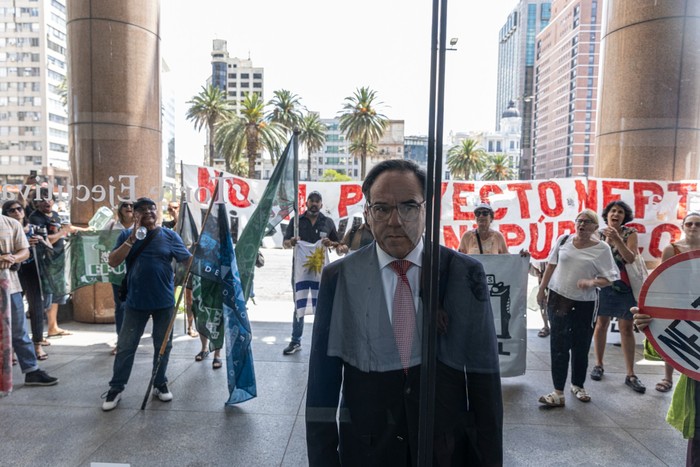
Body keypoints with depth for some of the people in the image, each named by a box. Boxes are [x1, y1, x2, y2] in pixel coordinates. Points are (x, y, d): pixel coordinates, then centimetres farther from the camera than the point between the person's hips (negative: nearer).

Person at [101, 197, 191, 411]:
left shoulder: (170, 236, -1)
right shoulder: (127, 235, 1)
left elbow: (189, 260, -1)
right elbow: (113, 262, -10)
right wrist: (132, 238, -18)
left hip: (164, 301, 0)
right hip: (136, 301, 0)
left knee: (163, 345, 12)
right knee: (125, 346, 8)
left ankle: (160, 384, 28)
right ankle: (116, 388, 23)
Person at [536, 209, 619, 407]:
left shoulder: (602, 248, -6)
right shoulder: (563, 240, 1)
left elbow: (609, 278, -6)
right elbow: (551, 265, 10)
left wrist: (592, 282, -25)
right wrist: (541, 289, 9)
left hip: (584, 304, -1)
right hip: (558, 299, 1)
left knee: (581, 347, 10)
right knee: (558, 345, -2)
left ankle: (578, 385, 31)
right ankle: (558, 392, 3)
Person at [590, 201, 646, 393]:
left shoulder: (630, 233, -2)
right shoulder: (599, 234, 3)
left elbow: (630, 259, -16)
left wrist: (617, 239, -25)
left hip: (625, 286, -1)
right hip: (603, 284, 1)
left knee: (626, 328, 0)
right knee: (601, 324, 8)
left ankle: (630, 374, 6)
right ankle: (599, 364, 22)